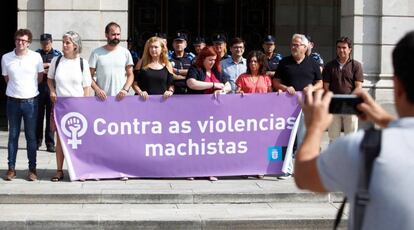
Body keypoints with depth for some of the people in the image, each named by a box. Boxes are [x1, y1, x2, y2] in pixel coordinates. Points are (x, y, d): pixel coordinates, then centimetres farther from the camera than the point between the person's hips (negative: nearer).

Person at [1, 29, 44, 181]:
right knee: (13, 135, 7)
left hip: (30, 101, -1)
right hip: (13, 101, 1)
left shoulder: (36, 57, -4)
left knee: (31, 136, 5)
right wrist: (17, 88, 11)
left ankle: (32, 168, 11)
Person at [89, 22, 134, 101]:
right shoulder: (97, 53, 3)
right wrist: (97, 90, -13)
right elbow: (90, 76, 2)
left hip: (120, 97, 1)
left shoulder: (125, 52, 7)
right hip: (102, 98, -1)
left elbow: (130, 75, 7)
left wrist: (125, 89, -9)